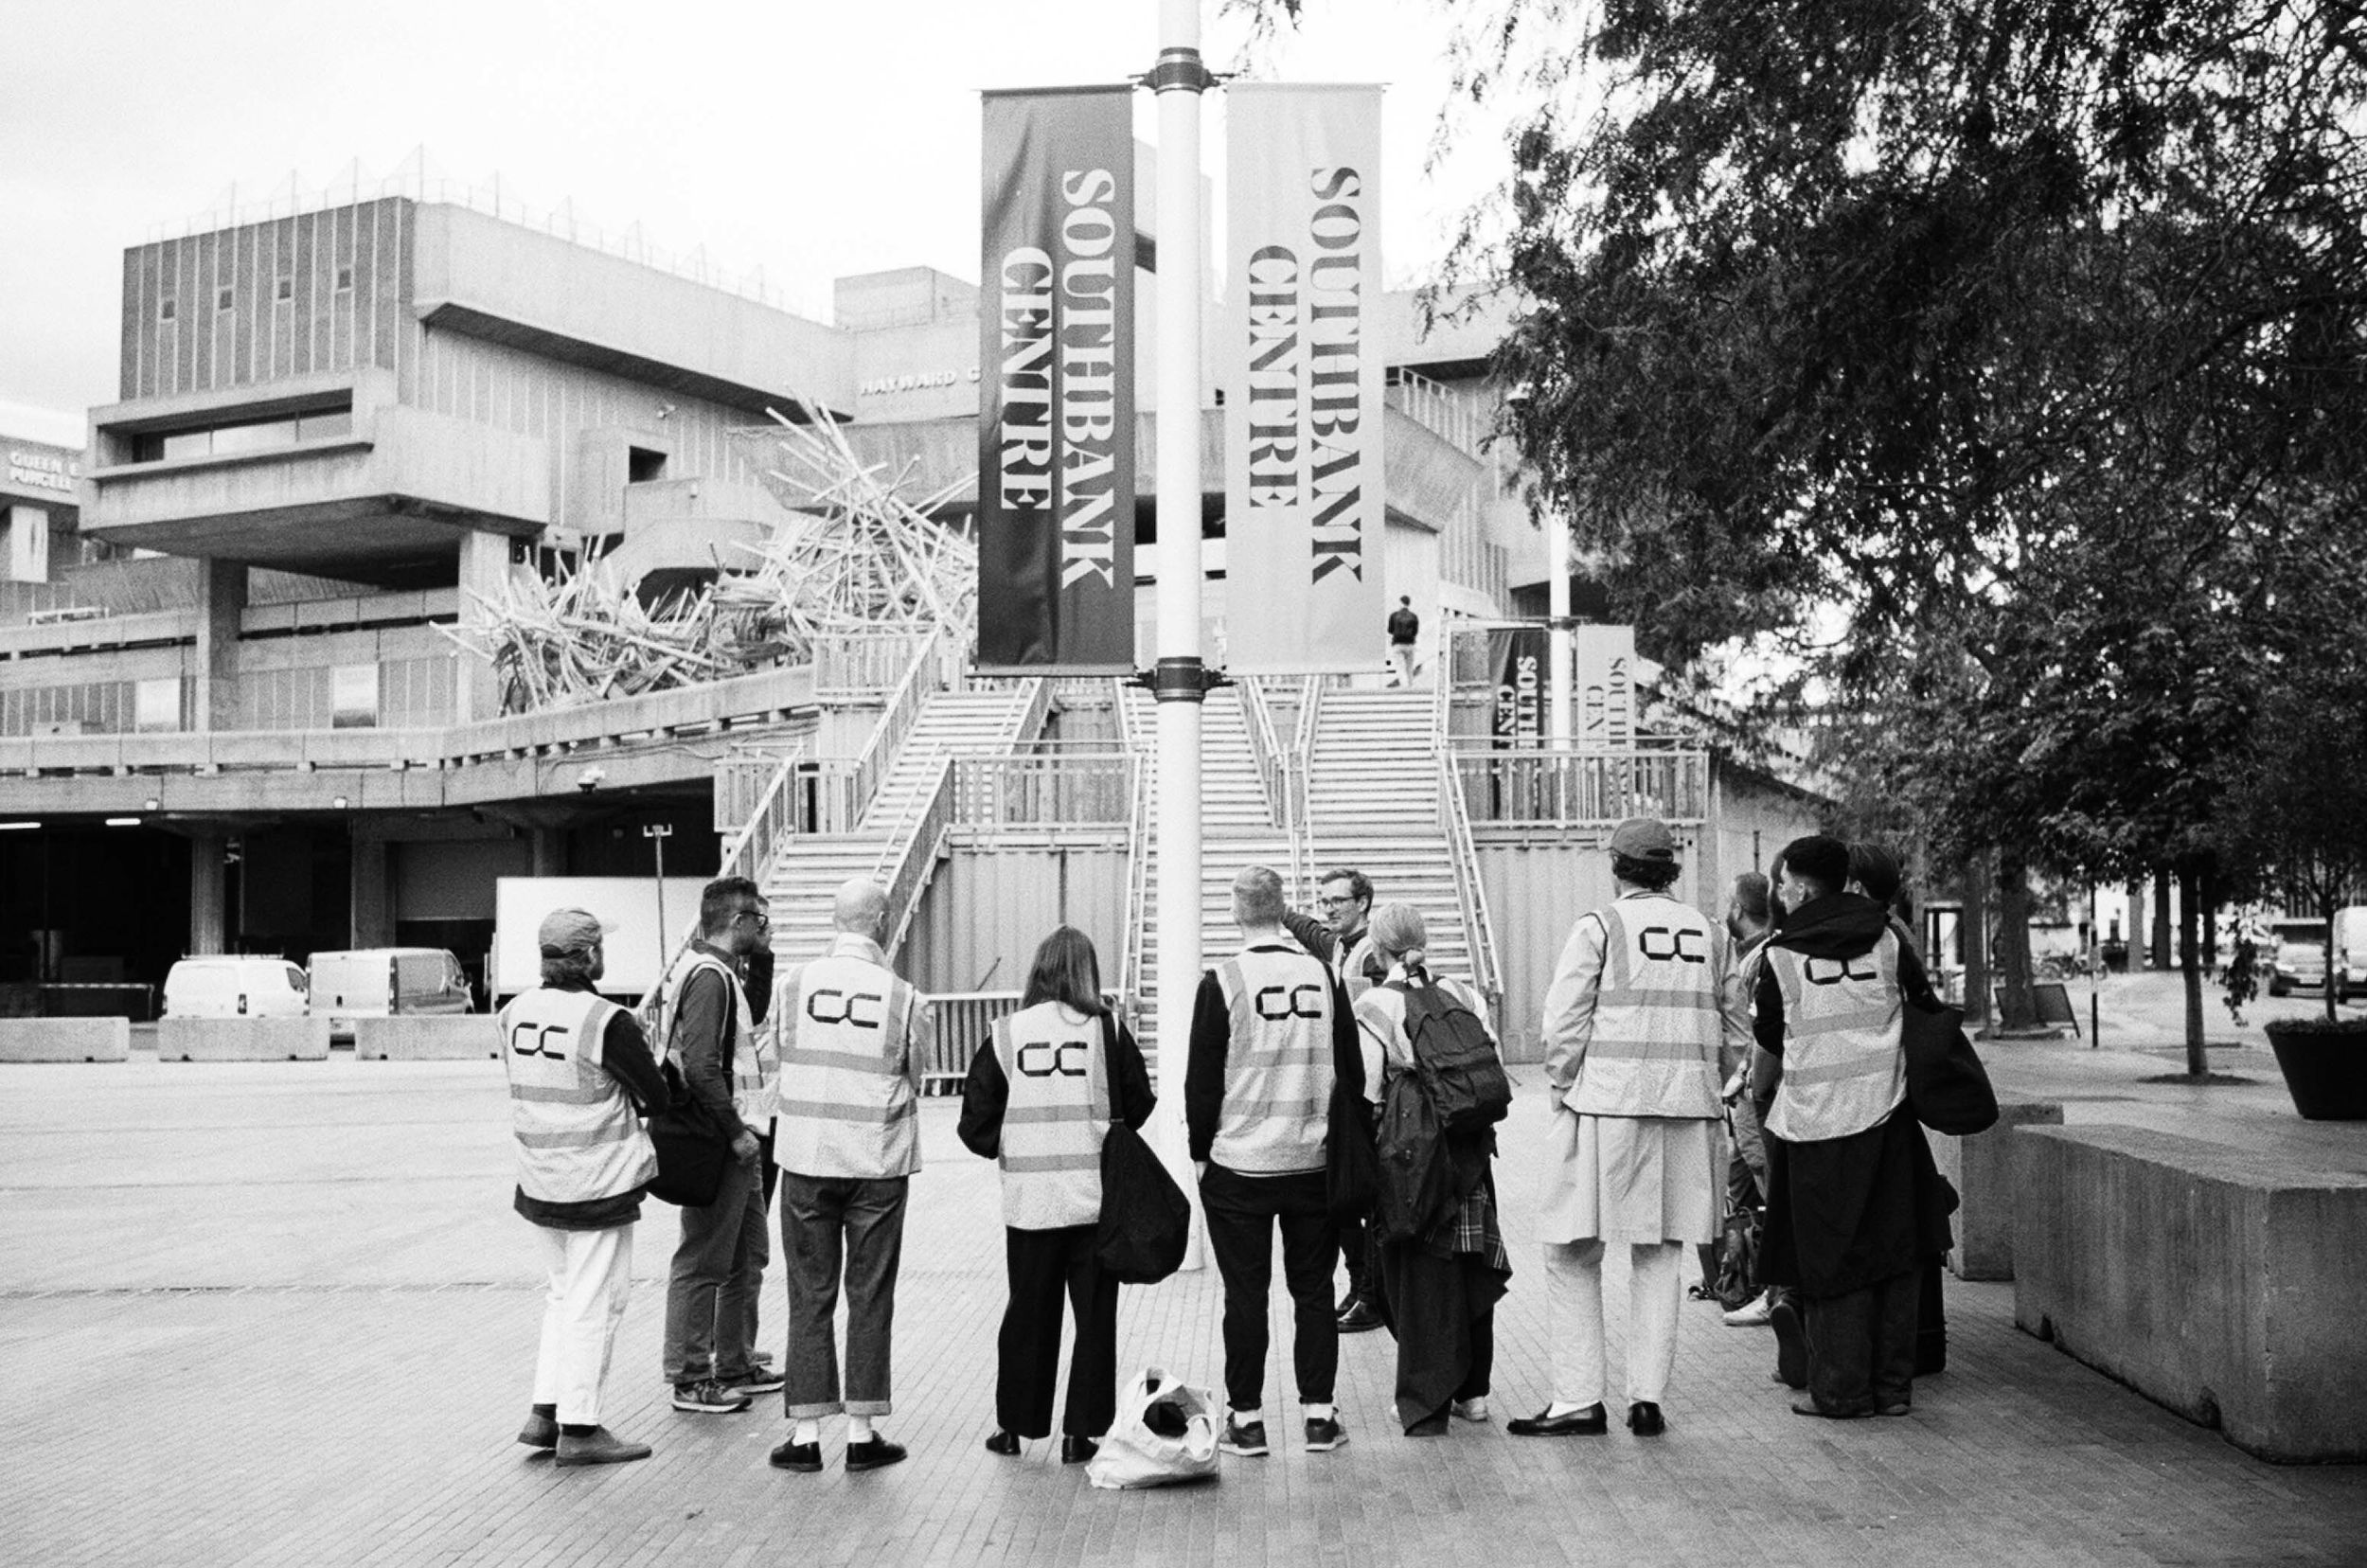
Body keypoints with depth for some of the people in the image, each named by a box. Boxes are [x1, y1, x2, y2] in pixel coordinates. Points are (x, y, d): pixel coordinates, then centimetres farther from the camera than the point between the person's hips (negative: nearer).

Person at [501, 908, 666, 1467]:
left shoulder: (514, 1013, 2)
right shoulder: (607, 1022, -18)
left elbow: (532, 1087, 11)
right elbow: (656, 1095, -10)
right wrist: (628, 1100, 11)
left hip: (537, 1181, 7)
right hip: (598, 1184, -7)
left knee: (563, 1293, 20)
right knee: (594, 1302, 2)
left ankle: (544, 1412, 20)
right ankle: (578, 1428, 8)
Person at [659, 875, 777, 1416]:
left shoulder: (720, 971, 16)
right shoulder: (709, 976, -17)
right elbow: (701, 1067, -24)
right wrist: (736, 1131, -20)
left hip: (735, 1146, 11)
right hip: (716, 1145, -11)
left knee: (747, 1259, 17)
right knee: (704, 1263, -2)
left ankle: (734, 1365, 27)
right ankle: (691, 1379, 5)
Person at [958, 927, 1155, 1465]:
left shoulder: (1006, 1034, -2)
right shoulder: (1108, 1029, -4)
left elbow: (976, 1125, -1)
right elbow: (1138, 1107, 1)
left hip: (1028, 1198, 1)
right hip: (1097, 1197, -1)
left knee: (1026, 1314, 14)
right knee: (1094, 1316, 8)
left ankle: (1013, 1426, 22)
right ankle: (1079, 1431, 10)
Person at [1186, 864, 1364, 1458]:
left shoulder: (1222, 983, -9)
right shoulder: (1323, 975, 1)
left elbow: (1202, 1078, -6)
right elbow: (1352, 1070, 7)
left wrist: (1201, 1150, 6)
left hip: (1238, 1165, -3)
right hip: (1315, 1163, 3)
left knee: (1245, 1295, 5)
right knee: (1313, 1291, 10)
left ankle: (1245, 1418, 10)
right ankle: (1320, 1415, 13)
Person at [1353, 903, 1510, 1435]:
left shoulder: (1370, 1009, -9)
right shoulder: (1462, 997, 3)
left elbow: (1365, 1093, -12)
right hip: (1469, 1150, 4)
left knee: (1419, 1276, 4)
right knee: (1471, 1266, 14)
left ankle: (1425, 1404, 7)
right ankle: (1473, 1391, 23)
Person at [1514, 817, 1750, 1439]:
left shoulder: (1599, 926, -4)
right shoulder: (1709, 933, 10)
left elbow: (1564, 1022, -9)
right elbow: (1735, 1029, 12)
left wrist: (1562, 1086, 4)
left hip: (1606, 1105, -4)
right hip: (1687, 1109, 4)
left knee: (1572, 1255, 4)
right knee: (1660, 1256, 12)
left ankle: (1578, 1400, 3)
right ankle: (1648, 1399, 13)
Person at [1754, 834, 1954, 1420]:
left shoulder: (1780, 955, -5)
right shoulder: (1887, 942, 3)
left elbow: (1769, 1038, 4)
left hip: (1814, 1124, -3)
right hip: (1884, 1112, 3)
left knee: (1828, 1257, 5)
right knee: (1892, 1250, 10)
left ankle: (1840, 1390, 7)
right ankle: (1893, 1386, 14)